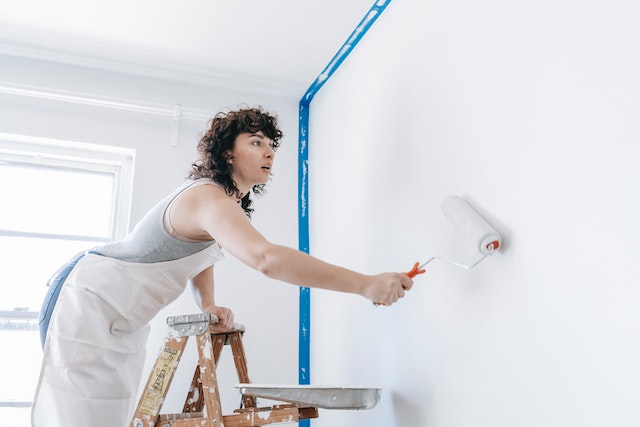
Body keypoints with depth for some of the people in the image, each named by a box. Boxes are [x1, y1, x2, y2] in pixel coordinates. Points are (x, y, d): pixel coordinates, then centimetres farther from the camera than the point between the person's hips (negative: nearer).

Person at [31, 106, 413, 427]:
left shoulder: (229, 203, 5)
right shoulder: (209, 199, -29)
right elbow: (266, 257, -46)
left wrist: (208, 304, 0)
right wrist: (365, 284, -45)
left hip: (123, 322, 10)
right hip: (88, 302, -10)